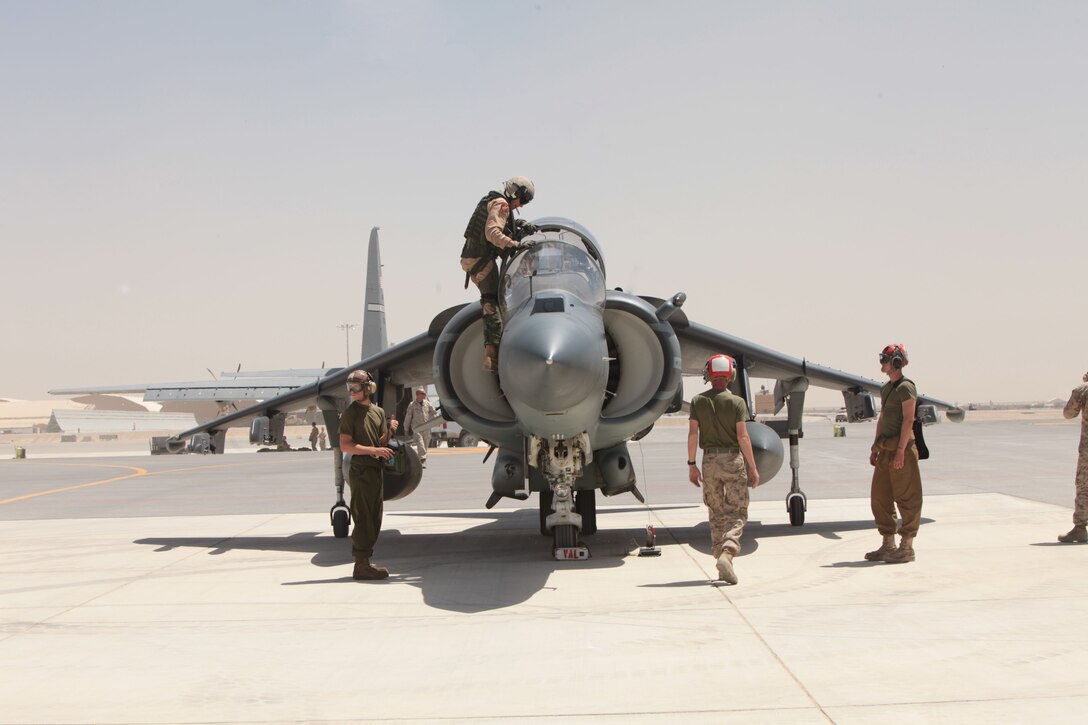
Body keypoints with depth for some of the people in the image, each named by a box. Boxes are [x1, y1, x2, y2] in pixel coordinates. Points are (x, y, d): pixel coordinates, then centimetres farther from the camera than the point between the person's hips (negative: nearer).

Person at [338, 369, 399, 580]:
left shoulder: (378, 411, 13)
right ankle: (361, 565, -4)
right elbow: (345, 445, -13)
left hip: (376, 470, 7)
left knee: (374, 519, 10)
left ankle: (364, 562, 18)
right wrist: (375, 450, -19)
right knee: (363, 518, -7)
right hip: (361, 470, -7)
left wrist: (390, 430, -5)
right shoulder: (350, 413, -6)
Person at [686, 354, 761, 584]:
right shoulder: (736, 402, -6)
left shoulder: (698, 401, 2)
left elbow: (693, 434, 0)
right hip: (733, 459, -3)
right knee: (737, 513, 2)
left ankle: (722, 567, 14)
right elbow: (743, 437, -10)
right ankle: (727, 552, -21)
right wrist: (753, 467, -4)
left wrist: (691, 464, 6)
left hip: (709, 460, 3)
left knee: (717, 514, 12)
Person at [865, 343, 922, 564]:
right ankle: (888, 545, 17)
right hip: (886, 450, 10)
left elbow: (908, 420, -16)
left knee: (907, 499, -3)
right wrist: (876, 448, 19)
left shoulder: (906, 387, -9)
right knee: (880, 497, 10)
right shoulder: (886, 388, 18)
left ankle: (906, 547, 2)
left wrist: (901, 450, -21)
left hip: (901, 448, -10)